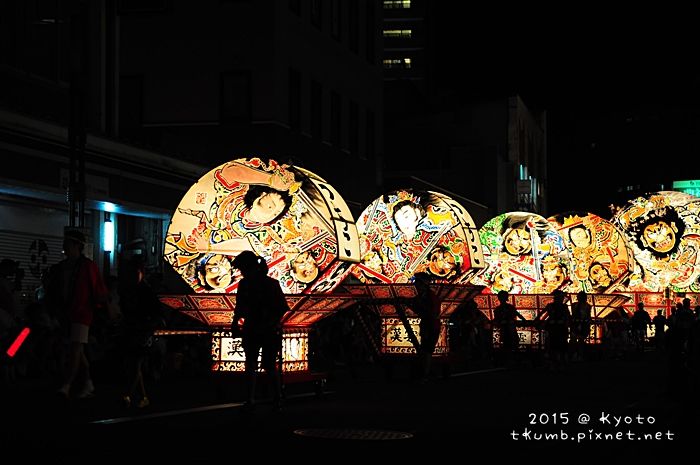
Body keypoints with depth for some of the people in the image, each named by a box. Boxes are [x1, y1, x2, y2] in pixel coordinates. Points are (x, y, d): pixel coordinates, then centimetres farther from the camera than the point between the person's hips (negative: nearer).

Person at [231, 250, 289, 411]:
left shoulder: (271, 284, -7)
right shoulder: (244, 284, 3)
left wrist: (268, 324, -12)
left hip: (270, 331, -3)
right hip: (251, 331, 3)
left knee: (269, 366, -3)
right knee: (250, 365, 3)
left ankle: (278, 398, 2)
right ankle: (250, 399, 5)